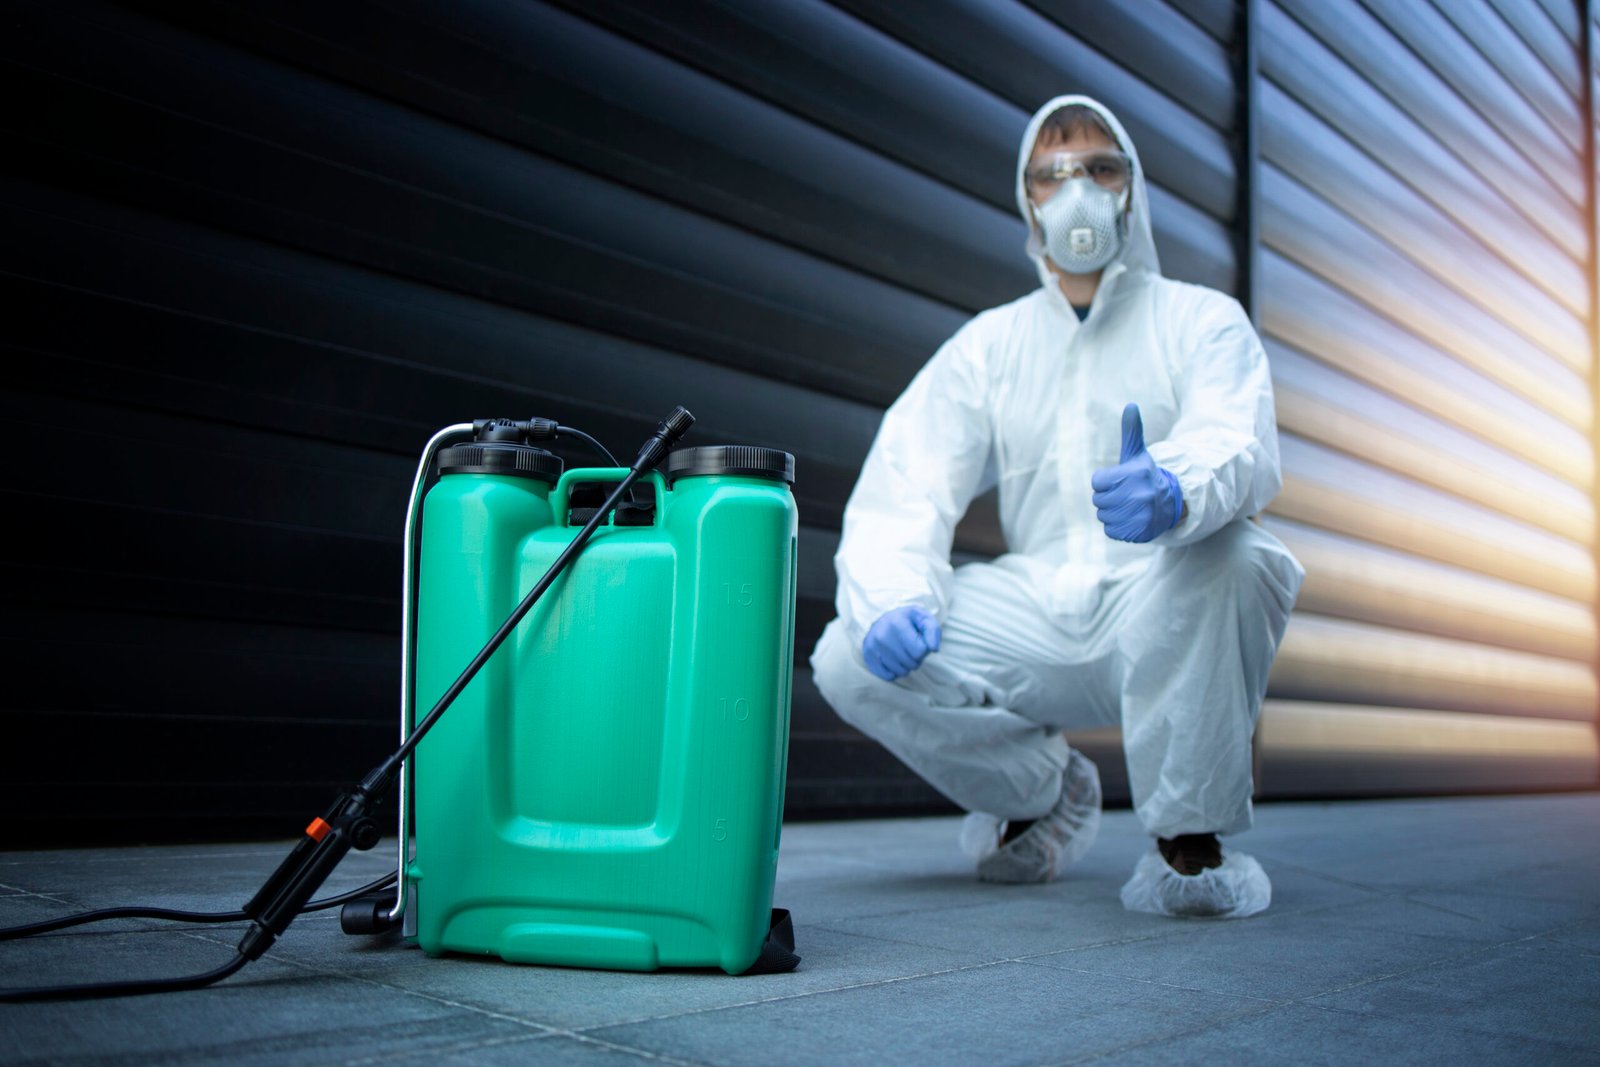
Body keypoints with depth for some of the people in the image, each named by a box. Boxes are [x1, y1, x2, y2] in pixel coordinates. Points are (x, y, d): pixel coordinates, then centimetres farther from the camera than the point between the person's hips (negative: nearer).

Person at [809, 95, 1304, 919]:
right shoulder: (987, 344, 14)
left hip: (1165, 617, -3)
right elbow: (901, 491, 3)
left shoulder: (1203, 320, 6)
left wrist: (1173, 489, -42)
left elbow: (1241, 448, -16)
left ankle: (1189, 837, -15)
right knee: (850, 659, -18)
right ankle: (1045, 788, 10)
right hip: (1038, 625, 3)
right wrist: (892, 596, -20)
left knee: (1225, 553, -36)